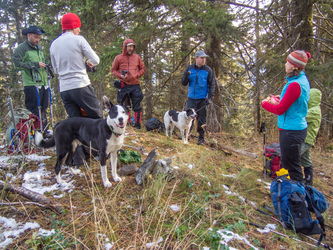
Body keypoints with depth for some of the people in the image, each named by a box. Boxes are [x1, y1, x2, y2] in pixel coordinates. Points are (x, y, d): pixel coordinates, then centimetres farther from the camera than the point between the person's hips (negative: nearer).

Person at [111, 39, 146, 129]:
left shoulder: (137, 57, 11)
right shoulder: (118, 58, 6)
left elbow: (143, 69, 17)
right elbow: (113, 70, 11)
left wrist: (137, 75, -2)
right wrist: (120, 76, -7)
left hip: (135, 85, 1)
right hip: (124, 85, -1)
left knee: (137, 105, 2)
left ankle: (137, 123, 10)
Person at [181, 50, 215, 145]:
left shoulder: (208, 70, 0)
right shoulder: (189, 68, 5)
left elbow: (212, 85, 3)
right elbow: (183, 83, 7)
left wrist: (210, 97, -8)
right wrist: (186, 76, -15)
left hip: (202, 99, -2)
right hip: (191, 98, 2)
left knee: (201, 119, 3)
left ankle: (201, 137, 14)